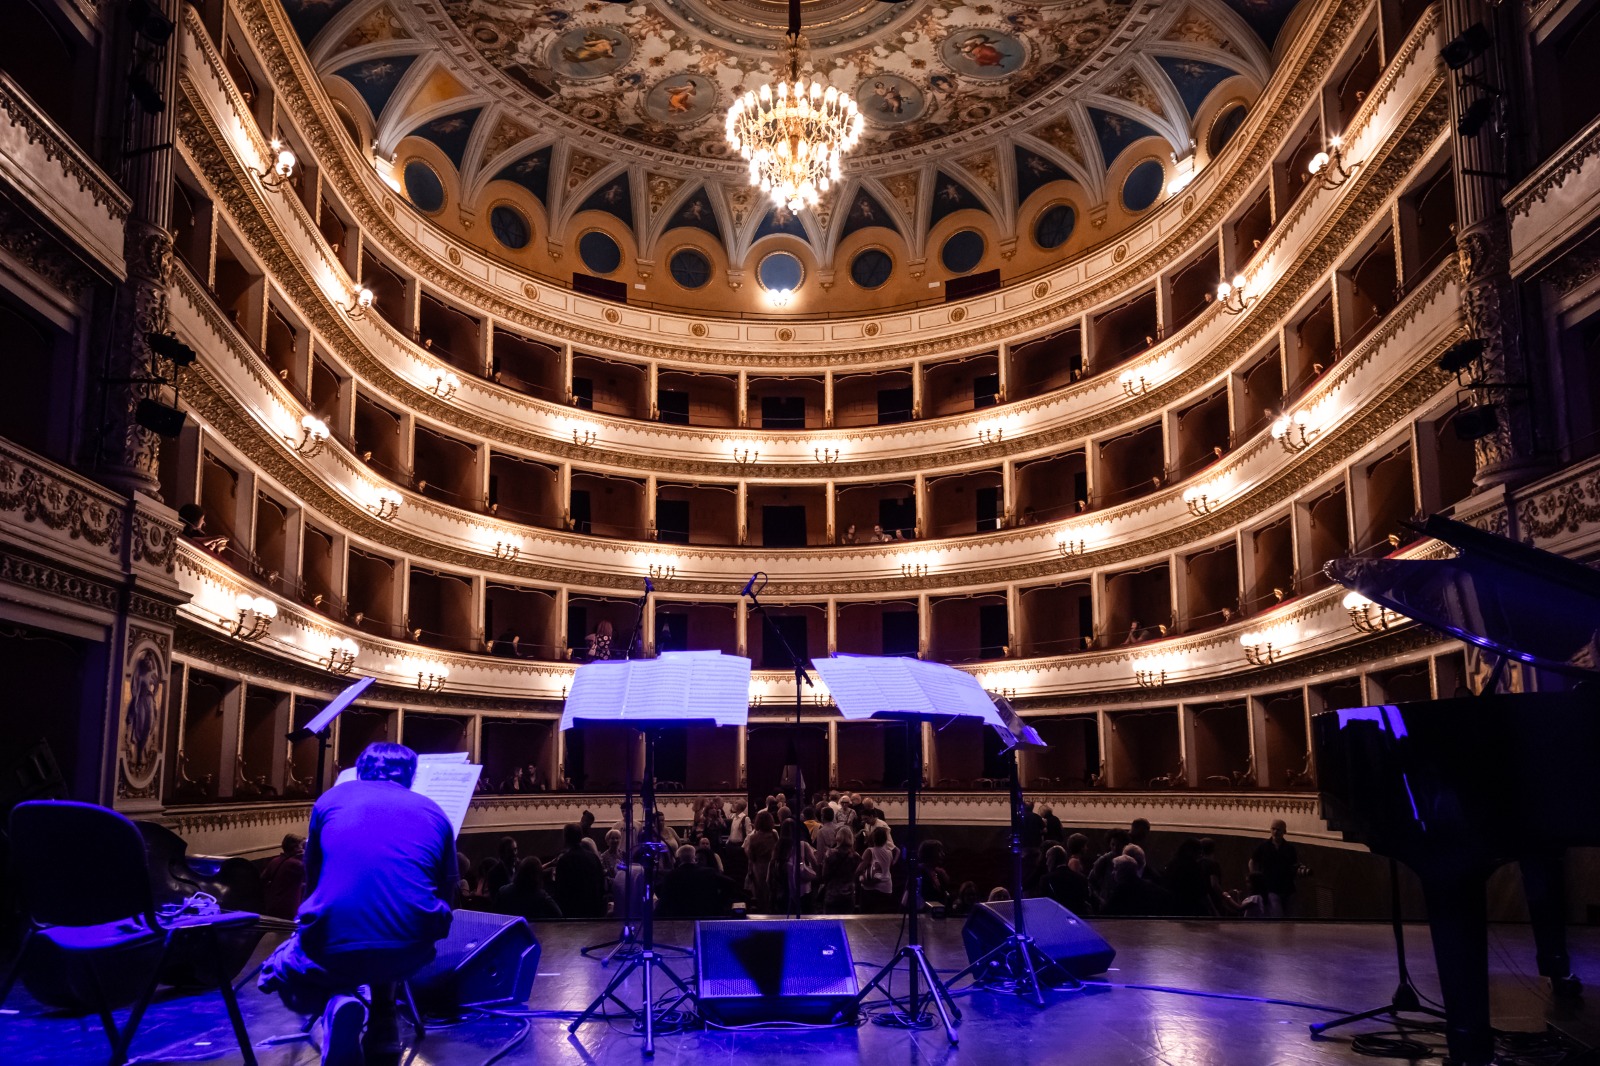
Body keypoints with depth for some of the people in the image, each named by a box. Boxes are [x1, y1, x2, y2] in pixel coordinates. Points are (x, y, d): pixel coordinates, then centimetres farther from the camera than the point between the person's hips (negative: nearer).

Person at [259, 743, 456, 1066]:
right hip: (412, 949, 3)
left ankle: (334, 1002, 0)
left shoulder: (333, 798, 18)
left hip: (331, 945, -3)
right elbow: (446, 894, 25)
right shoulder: (433, 811, 18)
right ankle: (383, 1025, 22)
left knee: (280, 972, 32)